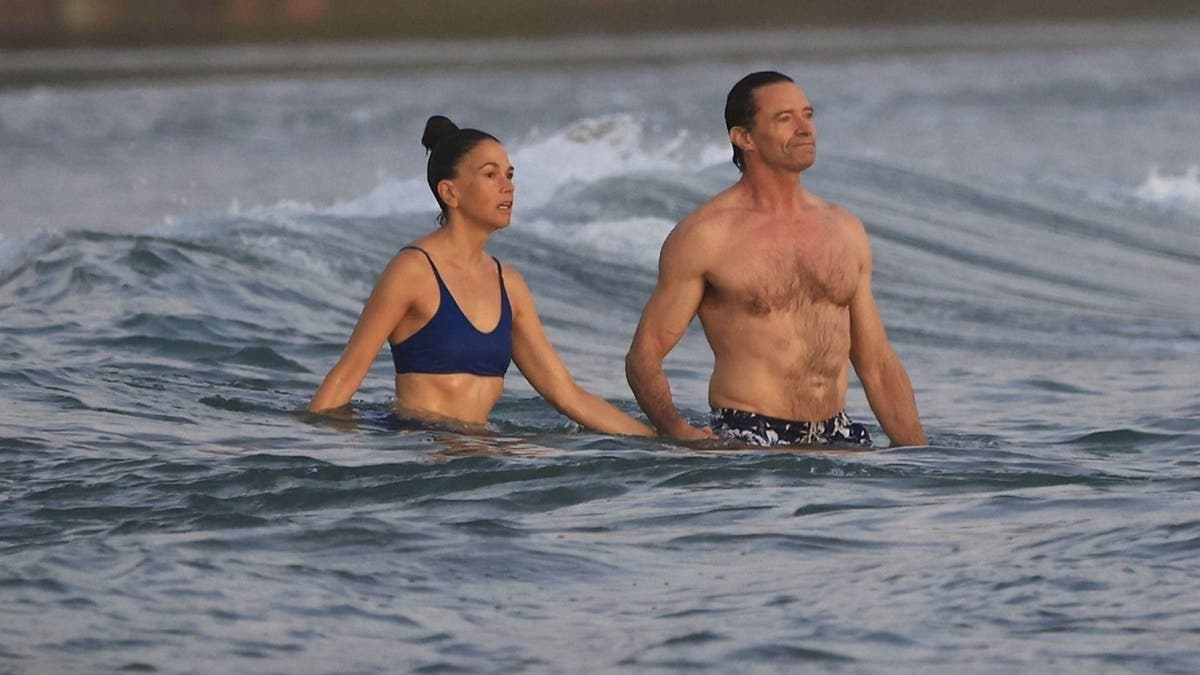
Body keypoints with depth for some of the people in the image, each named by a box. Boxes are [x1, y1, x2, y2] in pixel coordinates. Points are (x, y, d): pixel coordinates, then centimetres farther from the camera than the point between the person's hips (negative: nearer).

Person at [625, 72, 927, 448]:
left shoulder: (845, 231, 15)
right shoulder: (705, 236, -3)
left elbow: (878, 365, 19)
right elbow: (644, 357, -3)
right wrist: (679, 432, -22)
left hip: (835, 436, 5)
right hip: (748, 440, -5)